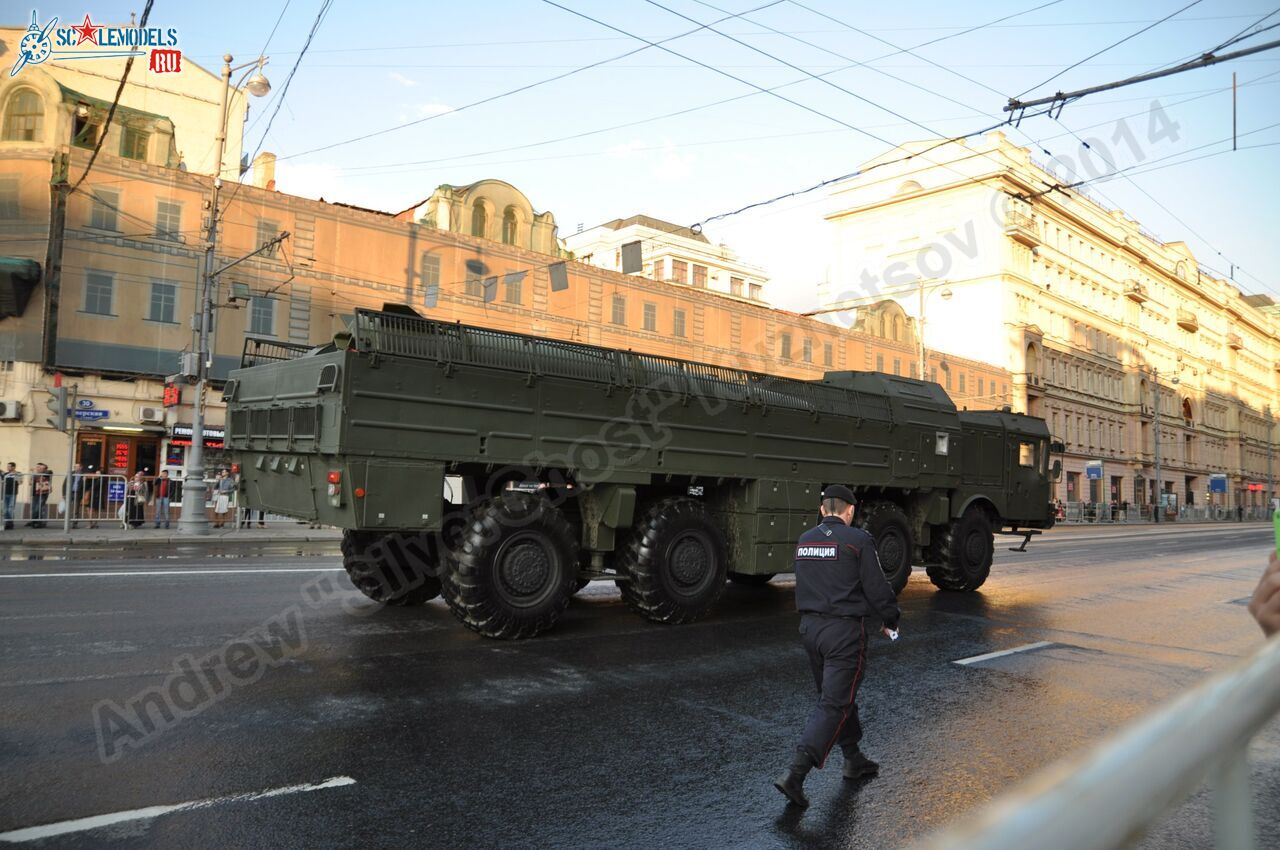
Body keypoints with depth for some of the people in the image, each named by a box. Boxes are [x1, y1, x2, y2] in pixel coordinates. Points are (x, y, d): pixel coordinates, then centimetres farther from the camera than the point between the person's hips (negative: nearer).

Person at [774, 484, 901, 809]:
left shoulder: (804, 541, 8)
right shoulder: (858, 540, -11)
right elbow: (877, 587, -8)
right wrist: (890, 620, 8)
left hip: (809, 627, 7)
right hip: (844, 630, -7)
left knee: (839, 694, 23)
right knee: (834, 703, -4)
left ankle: (854, 759, 36)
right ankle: (796, 773, -12)